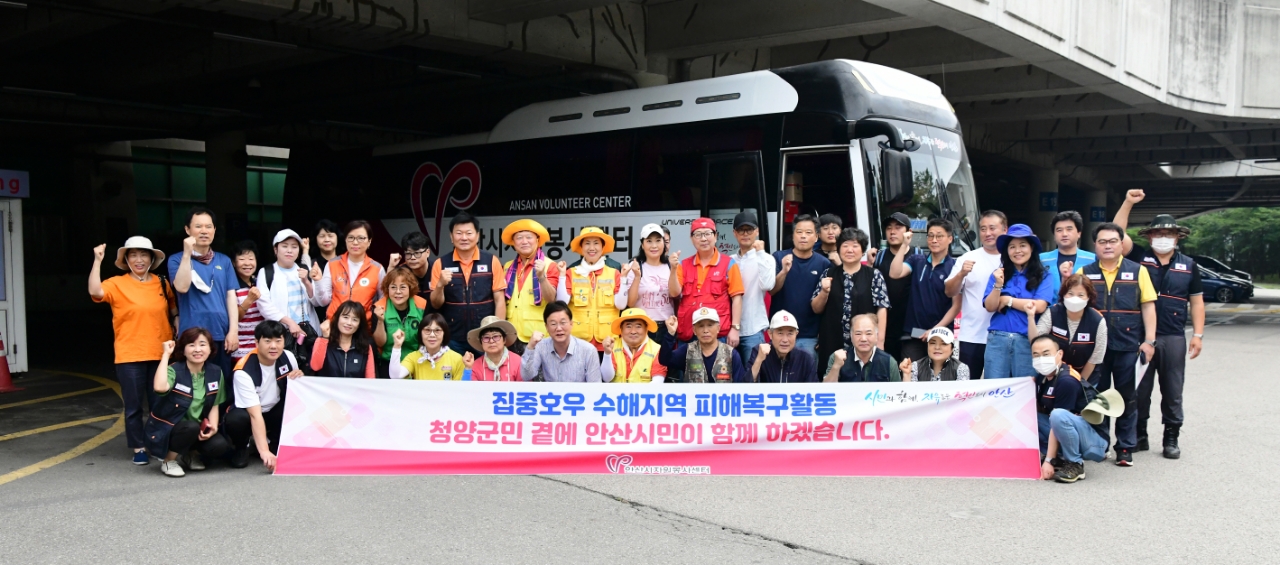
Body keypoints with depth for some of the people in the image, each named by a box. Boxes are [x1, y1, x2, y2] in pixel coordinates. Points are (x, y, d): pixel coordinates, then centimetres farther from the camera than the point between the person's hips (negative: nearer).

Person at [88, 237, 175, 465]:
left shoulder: (162, 283, 7)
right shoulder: (117, 284, -3)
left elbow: (173, 312, 15)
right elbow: (95, 291, -22)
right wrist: (97, 261, -23)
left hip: (160, 354, 3)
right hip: (129, 356, -2)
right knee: (134, 405, 5)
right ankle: (138, 448, 16)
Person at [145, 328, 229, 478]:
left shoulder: (215, 372, -3)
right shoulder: (174, 371, -18)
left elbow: (214, 405, 2)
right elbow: (160, 387, -42)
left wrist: (212, 427, -17)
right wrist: (166, 354, -32)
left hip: (198, 428, 5)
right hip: (167, 429, -4)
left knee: (218, 446, -22)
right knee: (192, 427, -35)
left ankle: (188, 454, 12)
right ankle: (168, 461, -7)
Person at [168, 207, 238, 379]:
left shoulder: (224, 261, 11)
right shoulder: (177, 260, 4)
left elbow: (231, 296, 8)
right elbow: (182, 287, -13)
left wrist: (233, 330, -1)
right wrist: (187, 254, -16)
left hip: (220, 334, 3)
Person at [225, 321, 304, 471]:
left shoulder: (288, 357, -13)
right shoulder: (243, 372, -28)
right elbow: (255, 415, -35)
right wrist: (264, 452, -44)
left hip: (275, 413, 4)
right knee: (236, 420, -38)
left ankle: (275, 443, 0)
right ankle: (241, 447, -2)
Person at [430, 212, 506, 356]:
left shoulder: (491, 261, -1)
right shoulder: (441, 264, 1)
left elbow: (500, 300, 1)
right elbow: (436, 304, 3)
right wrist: (440, 284, -16)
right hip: (452, 339, 1)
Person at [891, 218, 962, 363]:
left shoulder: (954, 267, -3)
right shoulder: (916, 260, 5)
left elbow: (956, 305, -6)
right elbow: (894, 274, -13)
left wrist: (936, 329, -12)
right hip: (912, 333, 2)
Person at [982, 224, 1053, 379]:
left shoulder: (1043, 276, 3)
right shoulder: (999, 273, 9)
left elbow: (1039, 306, -11)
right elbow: (990, 307, 2)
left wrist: (1007, 300, -2)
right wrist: (998, 284, -14)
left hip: (1027, 341, -2)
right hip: (997, 339, 2)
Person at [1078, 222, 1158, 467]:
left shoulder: (1138, 271, 4)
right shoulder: (1085, 272, 7)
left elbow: (1148, 307, 2)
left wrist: (1149, 340, -4)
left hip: (1128, 346, -1)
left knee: (1127, 398, 7)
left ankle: (1125, 448, 16)